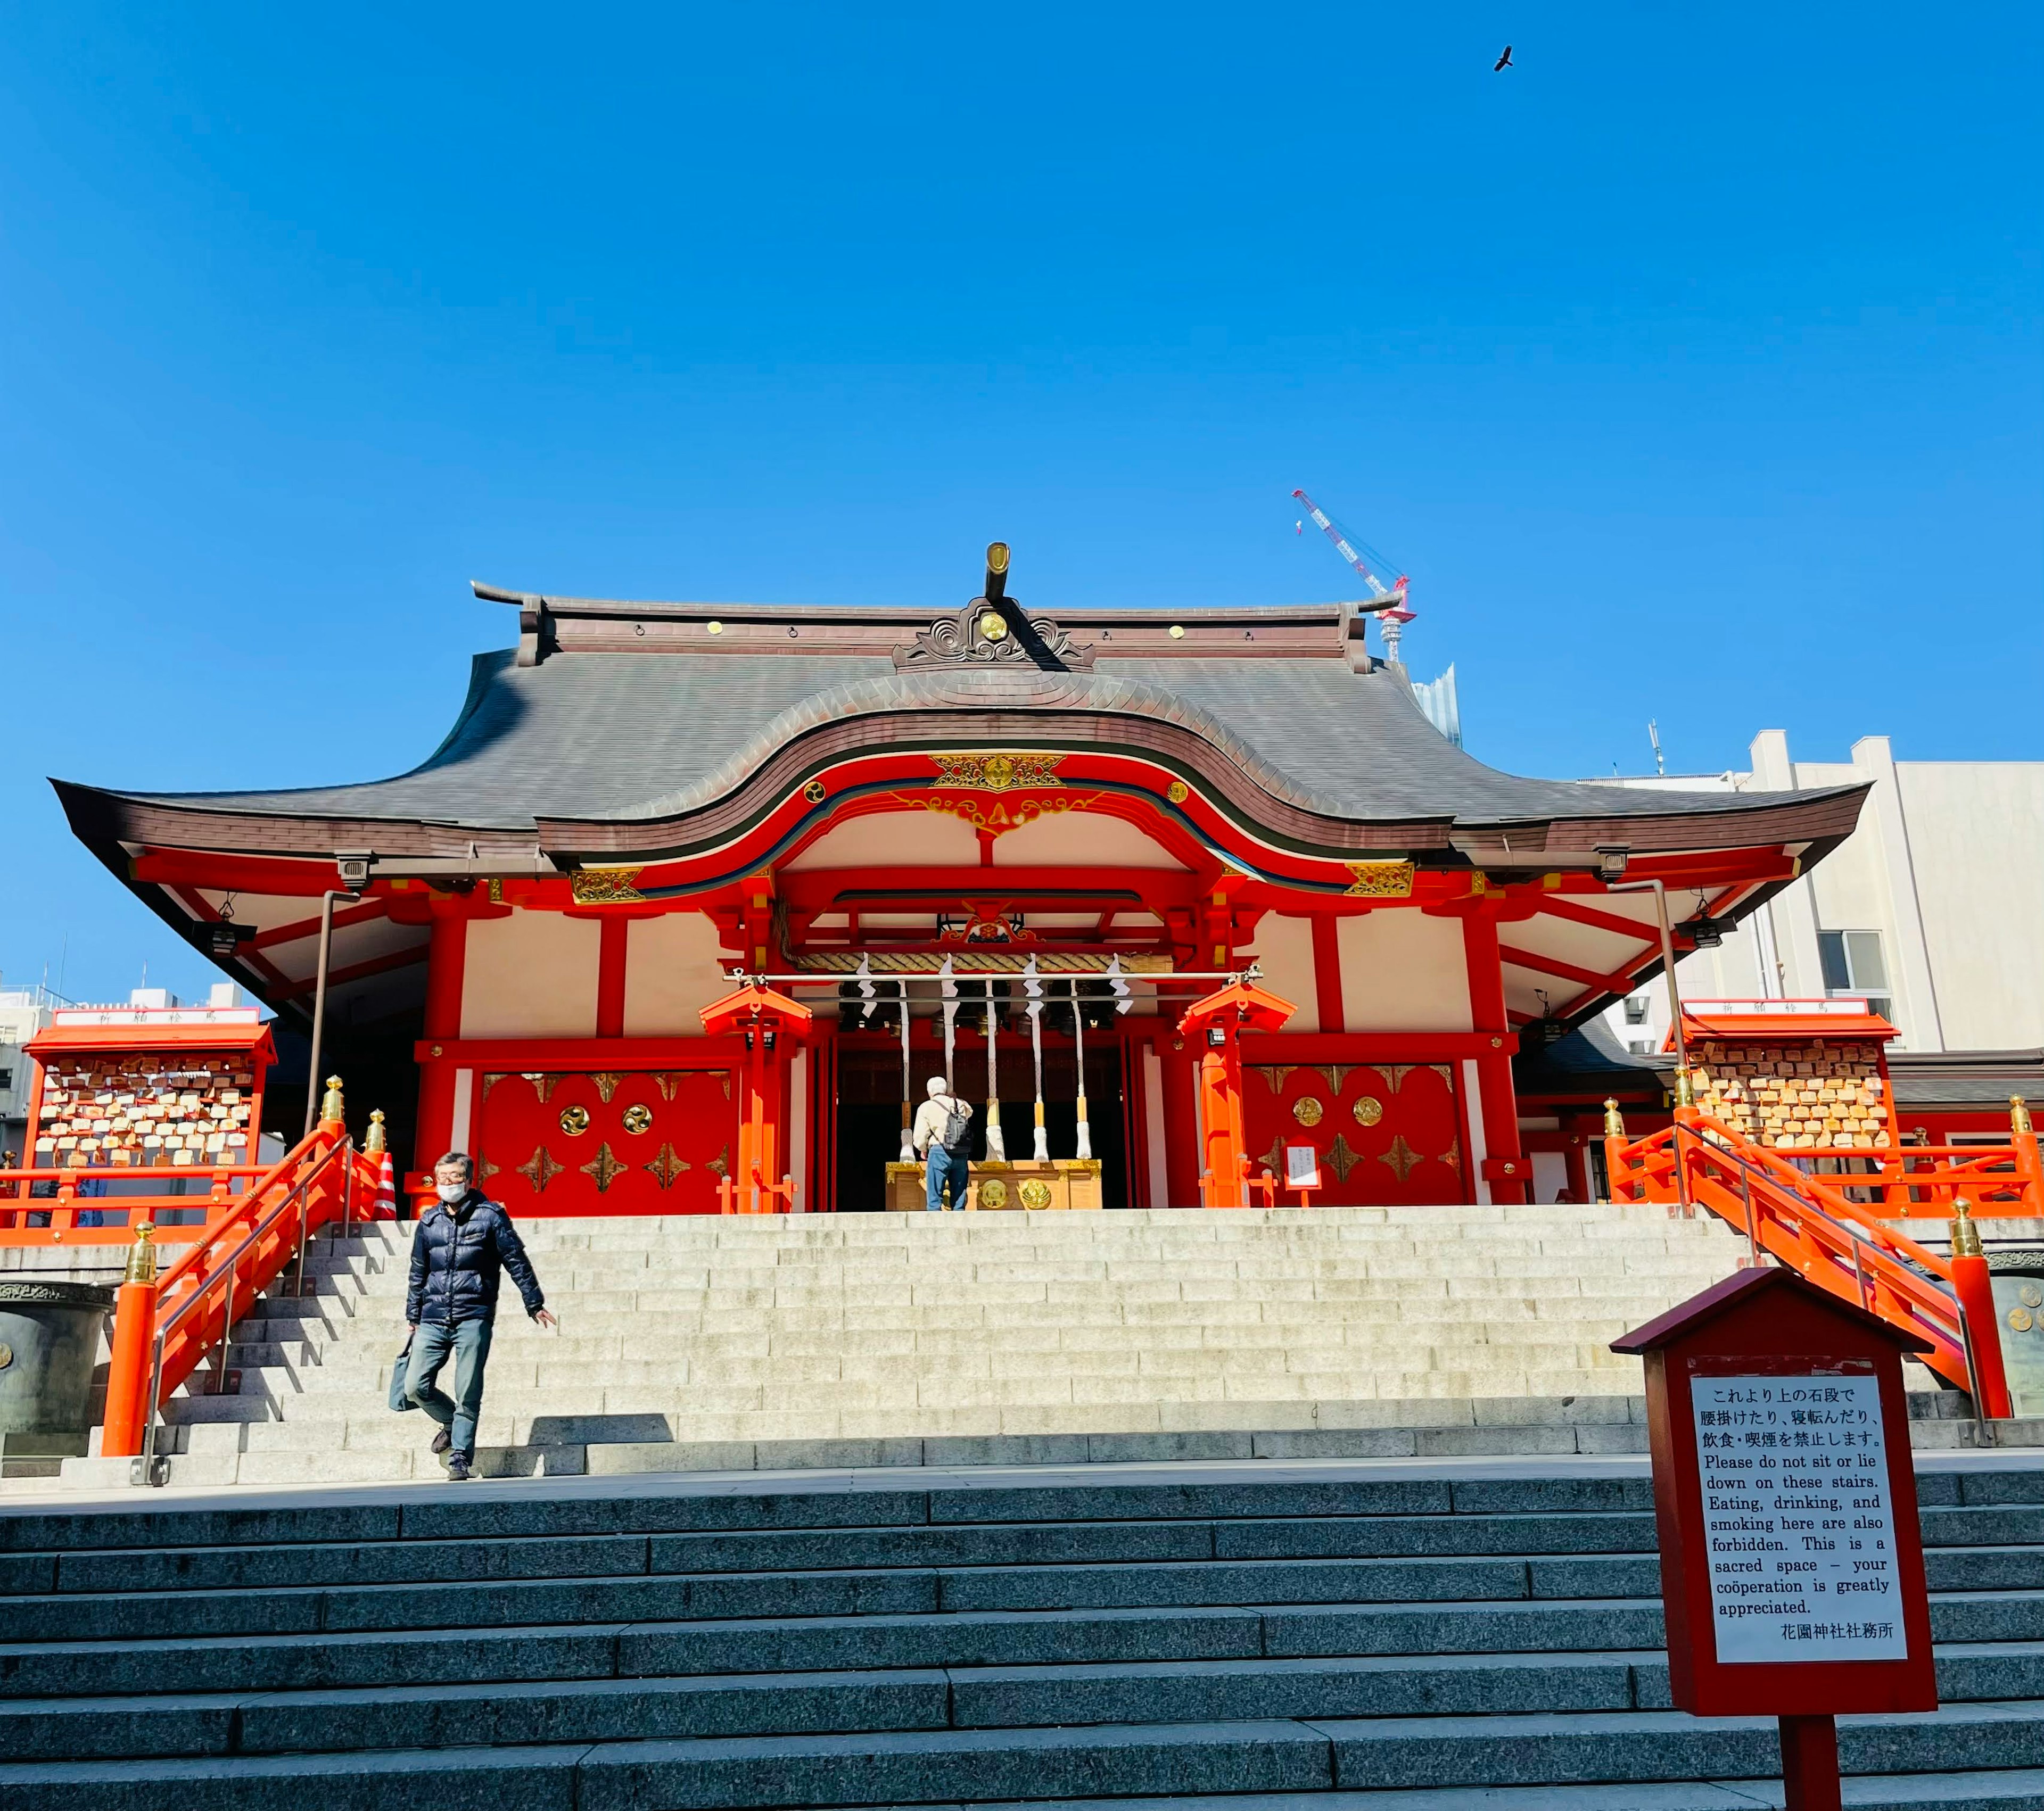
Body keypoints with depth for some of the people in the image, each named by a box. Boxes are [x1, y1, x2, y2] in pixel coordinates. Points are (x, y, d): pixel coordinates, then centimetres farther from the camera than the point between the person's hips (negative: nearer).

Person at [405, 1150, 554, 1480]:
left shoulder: (490, 1215, 0)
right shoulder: (429, 1221, 12)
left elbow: (517, 1261, 4)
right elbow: (418, 1273, 21)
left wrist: (535, 1304, 5)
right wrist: (413, 1318, 22)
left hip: (473, 1319, -4)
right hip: (433, 1320, 4)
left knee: (468, 1396, -4)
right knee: (416, 1386, -1)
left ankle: (460, 1459, 6)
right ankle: (453, 1423, 27)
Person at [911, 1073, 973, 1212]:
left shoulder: (926, 1107, 0)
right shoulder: (960, 1105, 13)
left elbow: (920, 1135, -2)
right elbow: (969, 1112, 38)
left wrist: (923, 1149, 17)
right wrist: (954, 1099, 41)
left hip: (940, 1153, -4)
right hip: (961, 1155, 4)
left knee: (934, 1198, -2)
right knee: (959, 1197, 10)